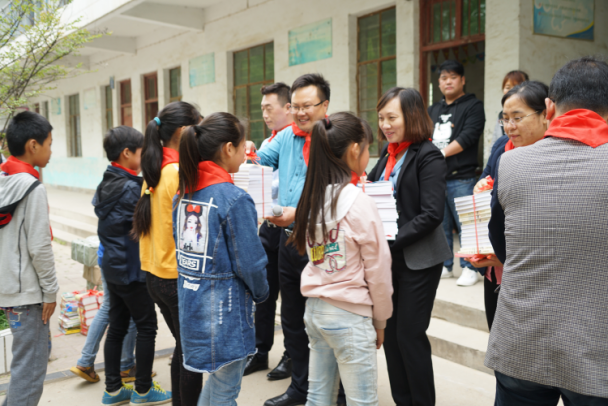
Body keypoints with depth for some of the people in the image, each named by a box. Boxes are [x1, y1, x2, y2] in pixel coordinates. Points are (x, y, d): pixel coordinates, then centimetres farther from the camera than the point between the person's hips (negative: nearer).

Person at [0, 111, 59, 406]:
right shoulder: (33, 188, -17)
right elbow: (39, 247, -19)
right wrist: (51, 290, -9)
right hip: (27, 291, -9)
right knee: (31, 366, -2)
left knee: (33, 354, 22)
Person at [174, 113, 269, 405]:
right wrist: (261, 293, 1)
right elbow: (249, 263, -18)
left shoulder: (184, 192, 4)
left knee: (217, 376, 25)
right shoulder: (235, 199, -20)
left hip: (190, 301, 8)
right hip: (225, 308, -8)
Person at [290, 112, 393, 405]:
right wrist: (380, 319, 3)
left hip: (315, 309, 7)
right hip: (349, 315, -7)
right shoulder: (359, 202, -16)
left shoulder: (313, 196, 2)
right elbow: (378, 270, -10)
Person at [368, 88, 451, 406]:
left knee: (410, 334, 0)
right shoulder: (388, 154, 10)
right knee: (390, 332, 11)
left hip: (417, 260, -7)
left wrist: (390, 241, -20)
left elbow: (431, 214, -18)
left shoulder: (429, 157, -11)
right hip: (388, 257, 7)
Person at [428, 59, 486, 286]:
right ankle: (444, 266, 21)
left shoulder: (473, 106, 1)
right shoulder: (434, 109, 21)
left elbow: (468, 137, -12)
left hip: (461, 178, -6)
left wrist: (440, 153, -15)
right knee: (441, 225, 11)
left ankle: (469, 269, 5)